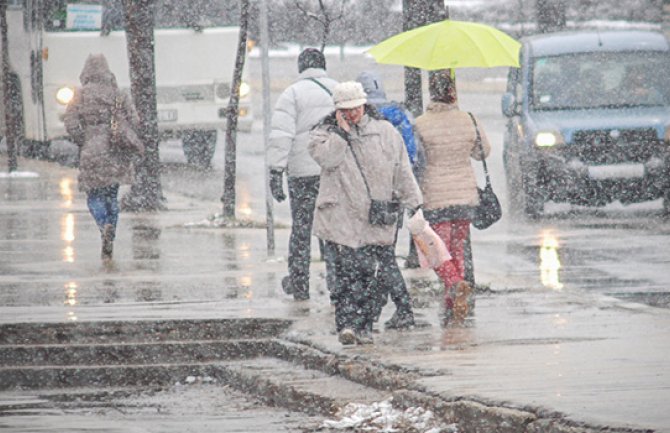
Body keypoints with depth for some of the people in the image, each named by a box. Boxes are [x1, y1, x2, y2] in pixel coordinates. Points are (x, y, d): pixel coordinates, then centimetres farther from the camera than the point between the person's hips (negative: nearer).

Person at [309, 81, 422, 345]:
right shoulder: (325, 133, 7)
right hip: (342, 220, -2)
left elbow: (402, 172, 12)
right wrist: (341, 131, -12)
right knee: (348, 271, -14)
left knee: (372, 275, 1)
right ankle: (346, 323, -17)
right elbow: (325, 158, -14)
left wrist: (413, 204, 9)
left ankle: (364, 327, 10)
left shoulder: (385, 132, 10)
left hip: (377, 221, 2)